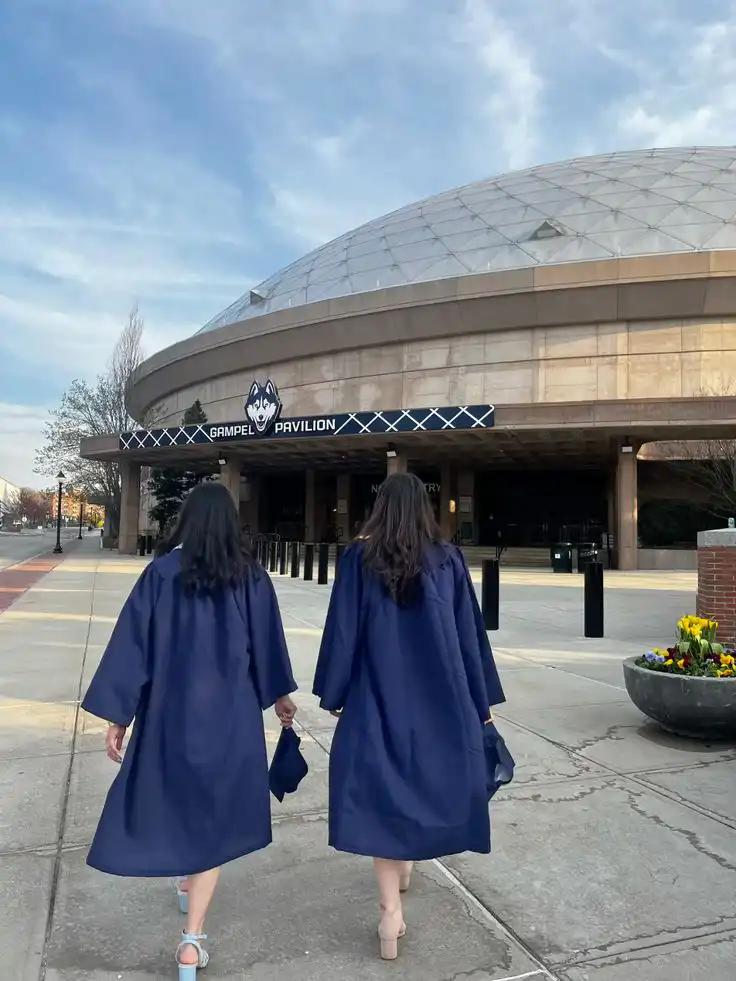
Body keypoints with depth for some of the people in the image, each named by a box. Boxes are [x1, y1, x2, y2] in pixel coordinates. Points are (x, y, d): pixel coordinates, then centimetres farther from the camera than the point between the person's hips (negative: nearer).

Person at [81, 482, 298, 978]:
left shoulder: (163, 571, -9)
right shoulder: (252, 577, -6)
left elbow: (134, 641, -8)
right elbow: (266, 642, 3)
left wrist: (118, 714, -1)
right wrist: (280, 695, 18)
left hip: (171, 709, 1)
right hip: (231, 713, 0)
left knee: (176, 801, 24)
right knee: (214, 814, 9)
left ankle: (191, 886, 46)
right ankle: (193, 936, 5)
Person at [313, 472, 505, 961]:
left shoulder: (358, 558, -6)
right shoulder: (449, 559, -3)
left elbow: (343, 630, -6)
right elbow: (470, 632, 0)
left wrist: (333, 693, 5)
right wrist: (481, 700, 9)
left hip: (378, 696, -2)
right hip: (439, 696, 2)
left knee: (378, 791, 8)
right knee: (430, 777, 23)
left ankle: (392, 910, 5)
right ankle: (407, 864, 43)